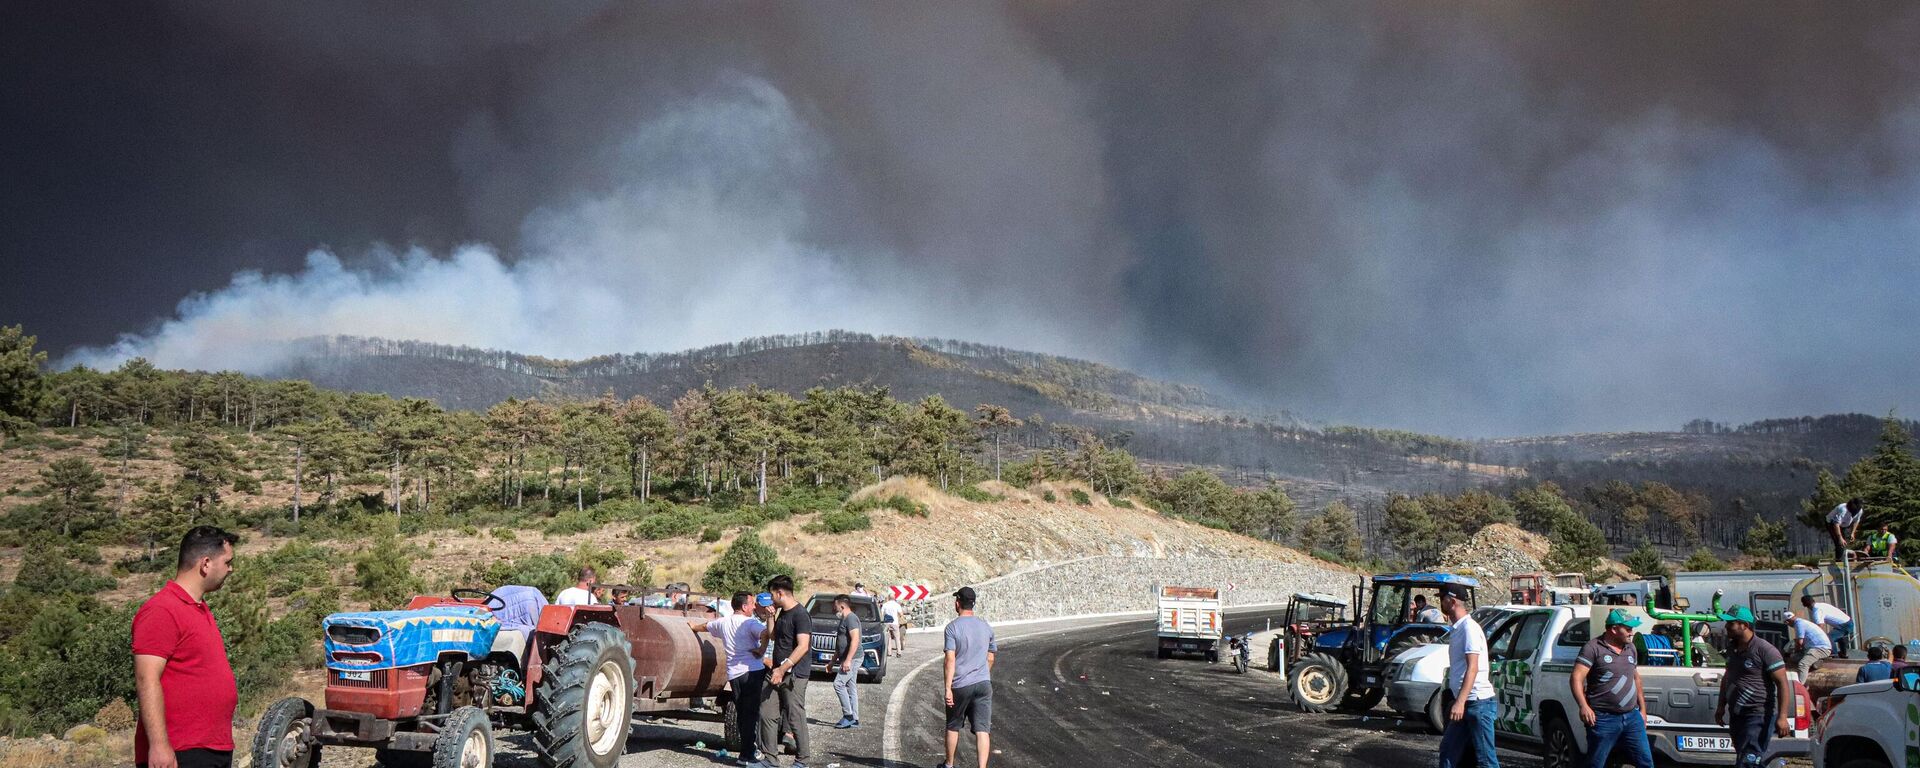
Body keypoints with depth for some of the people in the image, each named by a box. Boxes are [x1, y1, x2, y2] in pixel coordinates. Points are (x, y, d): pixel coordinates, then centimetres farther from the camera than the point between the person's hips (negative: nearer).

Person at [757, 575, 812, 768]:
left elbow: (803, 646, -22)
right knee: (767, 714, 7)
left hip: (794, 675, -9)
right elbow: (772, 636, 27)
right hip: (776, 672, 9)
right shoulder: (783, 613, 15)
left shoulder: (800, 614, -15)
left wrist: (783, 669, -26)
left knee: (795, 719, -3)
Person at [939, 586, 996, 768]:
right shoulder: (986, 627, 9)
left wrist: (948, 688, -14)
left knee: (953, 726, 16)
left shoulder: (953, 627, -7)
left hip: (960, 685, -3)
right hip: (984, 684, 3)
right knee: (982, 729, -2)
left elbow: (950, 659, -14)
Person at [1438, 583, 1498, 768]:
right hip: (1465, 703, 10)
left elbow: (1472, 668, -21)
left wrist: (1460, 702, -27)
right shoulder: (1457, 629, 15)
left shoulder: (1469, 627, -13)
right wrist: (1457, 701, 22)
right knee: (1448, 749, 13)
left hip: (1479, 702, -10)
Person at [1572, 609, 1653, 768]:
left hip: (1632, 717, 6)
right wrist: (1584, 706, -26)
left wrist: (1642, 708, 22)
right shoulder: (1594, 647, -8)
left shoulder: (1630, 648, 14)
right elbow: (1577, 678, -14)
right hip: (1604, 719, -6)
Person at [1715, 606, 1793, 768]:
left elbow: (1782, 683, -16)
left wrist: (1782, 717, -22)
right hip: (1736, 715, 9)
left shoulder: (1765, 650, -14)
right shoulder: (1732, 648, 11)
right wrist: (1721, 706, 23)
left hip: (1758, 715, -9)